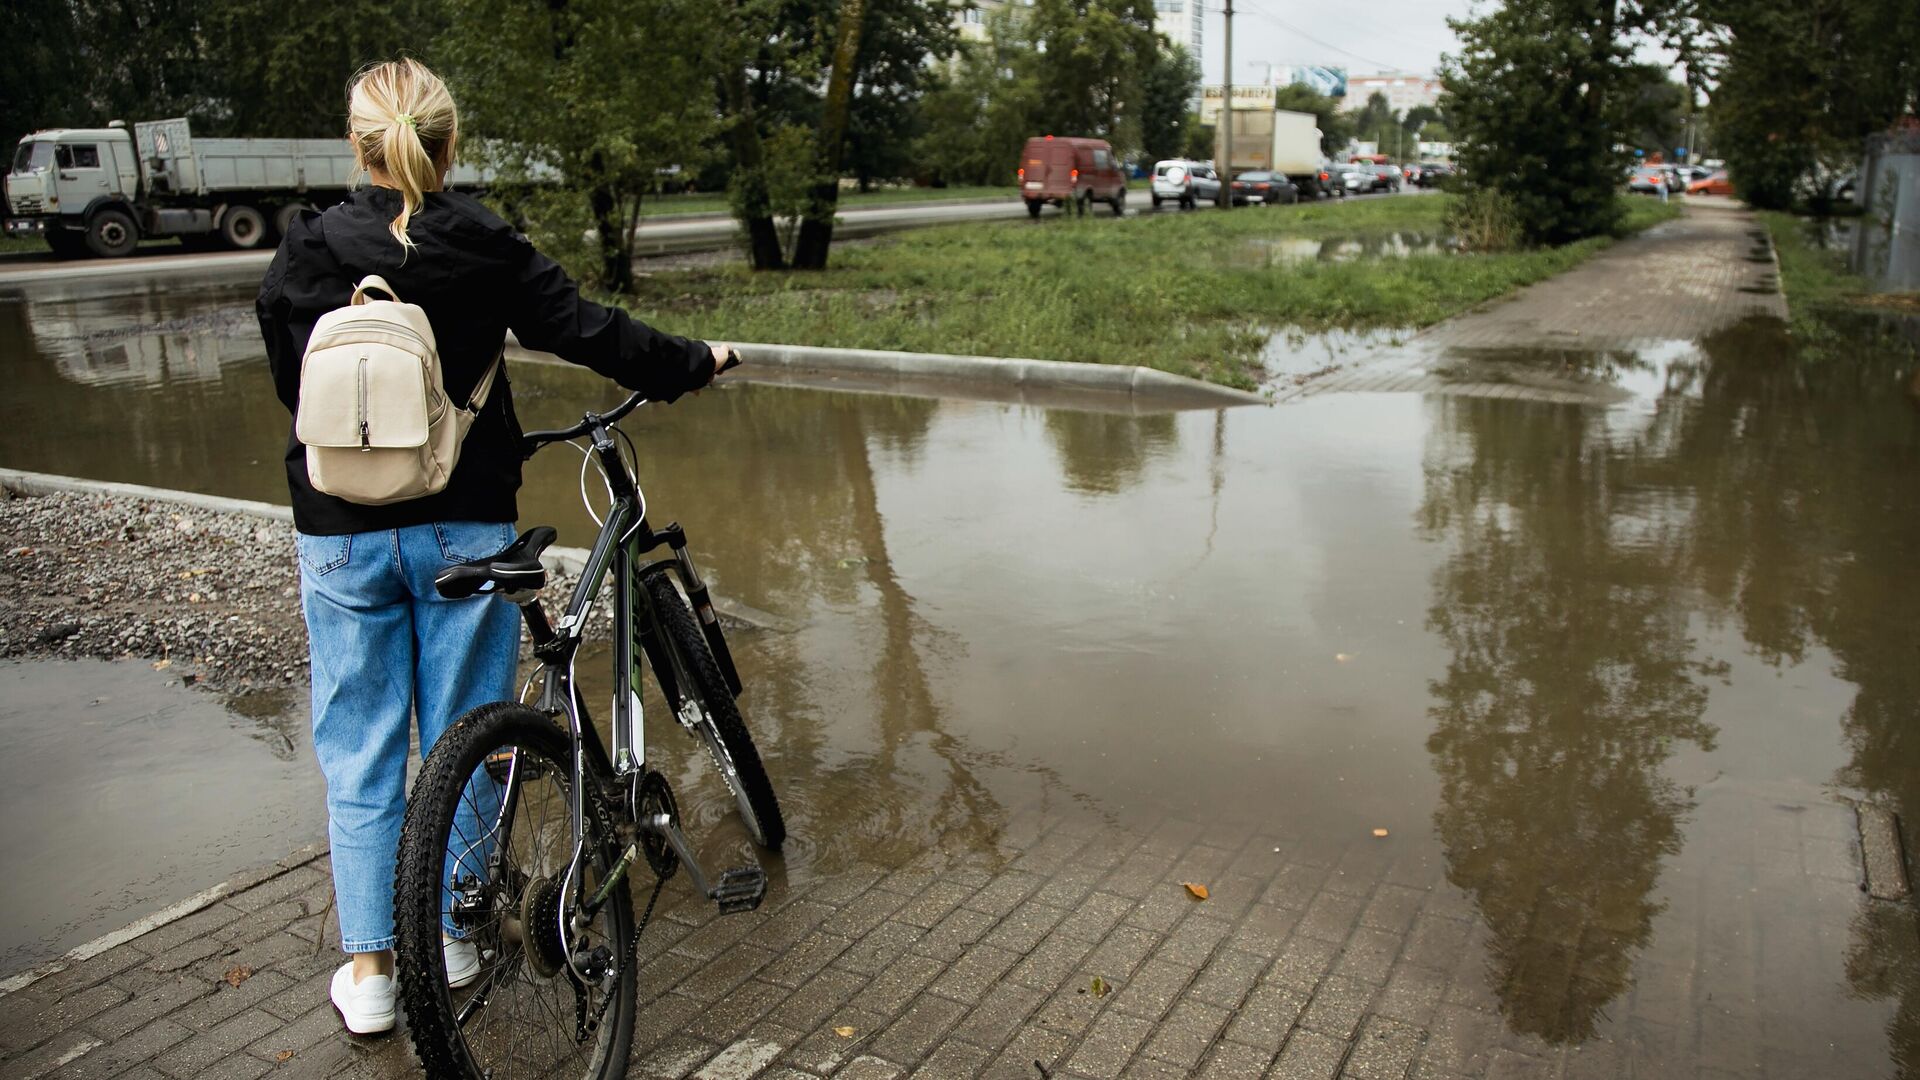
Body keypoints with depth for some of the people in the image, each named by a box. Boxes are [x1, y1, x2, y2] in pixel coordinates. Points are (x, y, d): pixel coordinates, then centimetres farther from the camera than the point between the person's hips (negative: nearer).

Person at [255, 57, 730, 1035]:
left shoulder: (300, 256, -2)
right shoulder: (485, 248, -7)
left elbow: (292, 387, 8)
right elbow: (589, 331, -2)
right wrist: (696, 361, 13)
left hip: (342, 537, 1)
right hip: (463, 528, -1)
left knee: (358, 755, 10)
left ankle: (367, 968, 14)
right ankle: (449, 939, 24)